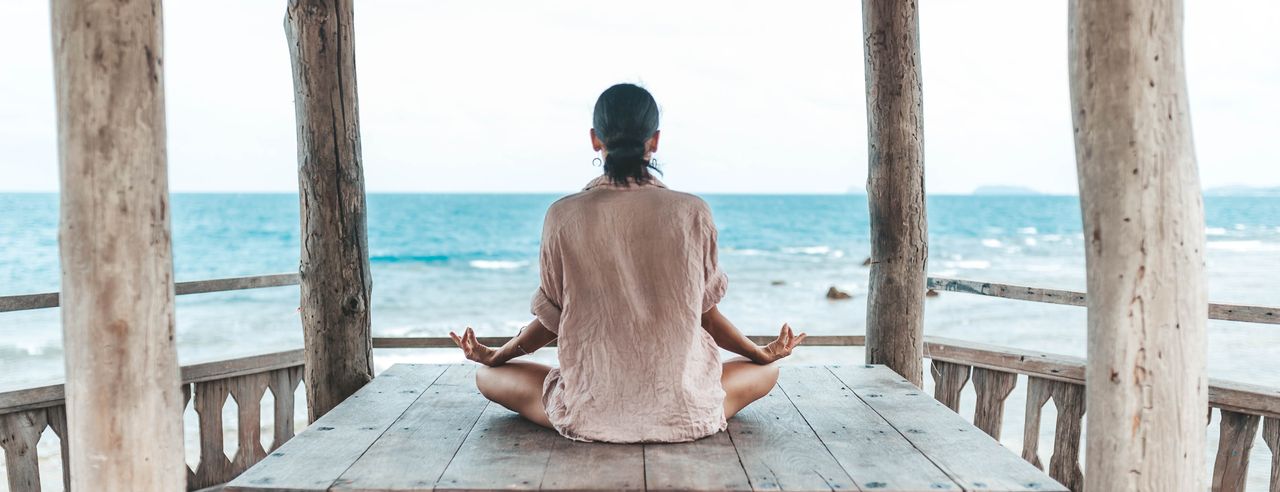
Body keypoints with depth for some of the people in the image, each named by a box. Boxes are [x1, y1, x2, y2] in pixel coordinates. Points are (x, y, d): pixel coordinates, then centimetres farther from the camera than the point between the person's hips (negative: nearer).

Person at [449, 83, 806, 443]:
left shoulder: (564, 216, -8)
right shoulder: (692, 213, -8)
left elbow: (551, 320, 1)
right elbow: (707, 315, 3)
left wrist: (492, 355, 22)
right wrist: (764, 354, 23)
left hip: (589, 415, -1)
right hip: (682, 412, 1)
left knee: (488, 375, 24)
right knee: (766, 371, 29)